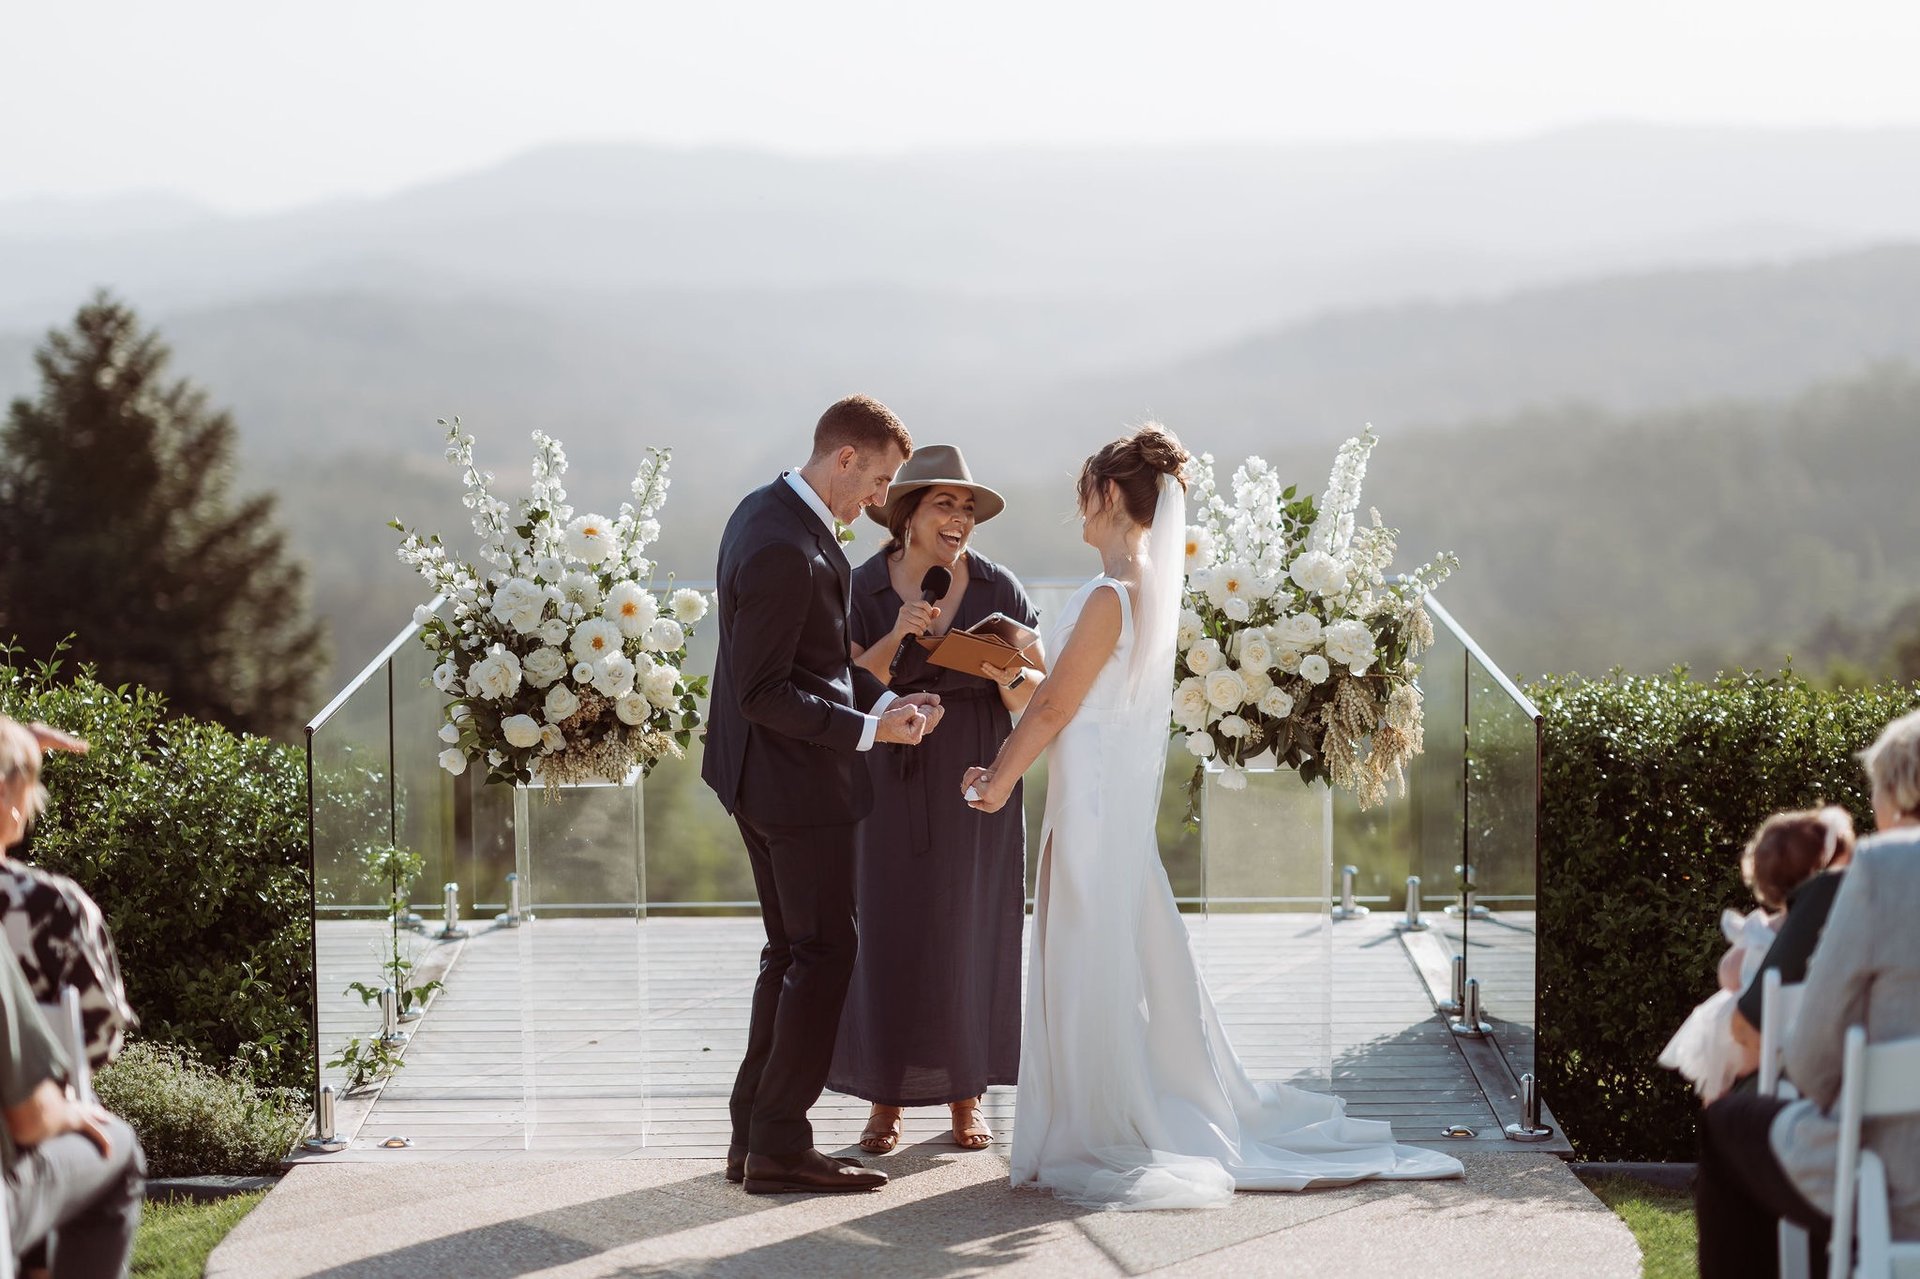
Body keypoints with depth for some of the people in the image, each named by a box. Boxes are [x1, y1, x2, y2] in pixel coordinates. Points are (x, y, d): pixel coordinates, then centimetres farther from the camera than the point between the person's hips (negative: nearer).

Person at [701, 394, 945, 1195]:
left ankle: (753, 1136, 19)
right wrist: (869, 730, -20)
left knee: (792, 951, 16)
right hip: (796, 776, -11)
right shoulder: (785, 550, -25)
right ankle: (780, 1146, 0)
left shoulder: (766, 510, 8)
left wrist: (883, 701, 6)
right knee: (824, 953, -3)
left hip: (759, 771, 11)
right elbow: (764, 694, -24)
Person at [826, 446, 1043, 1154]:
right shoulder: (861, 591, -3)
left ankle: (966, 1100, 14)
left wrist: (1007, 677, -21)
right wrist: (895, 638, -24)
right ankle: (885, 1104, 7)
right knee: (887, 935, -1)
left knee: (970, 934, 5)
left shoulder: (998, 589, -1)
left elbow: (1039, 696, 1)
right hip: (889, 784, -1)